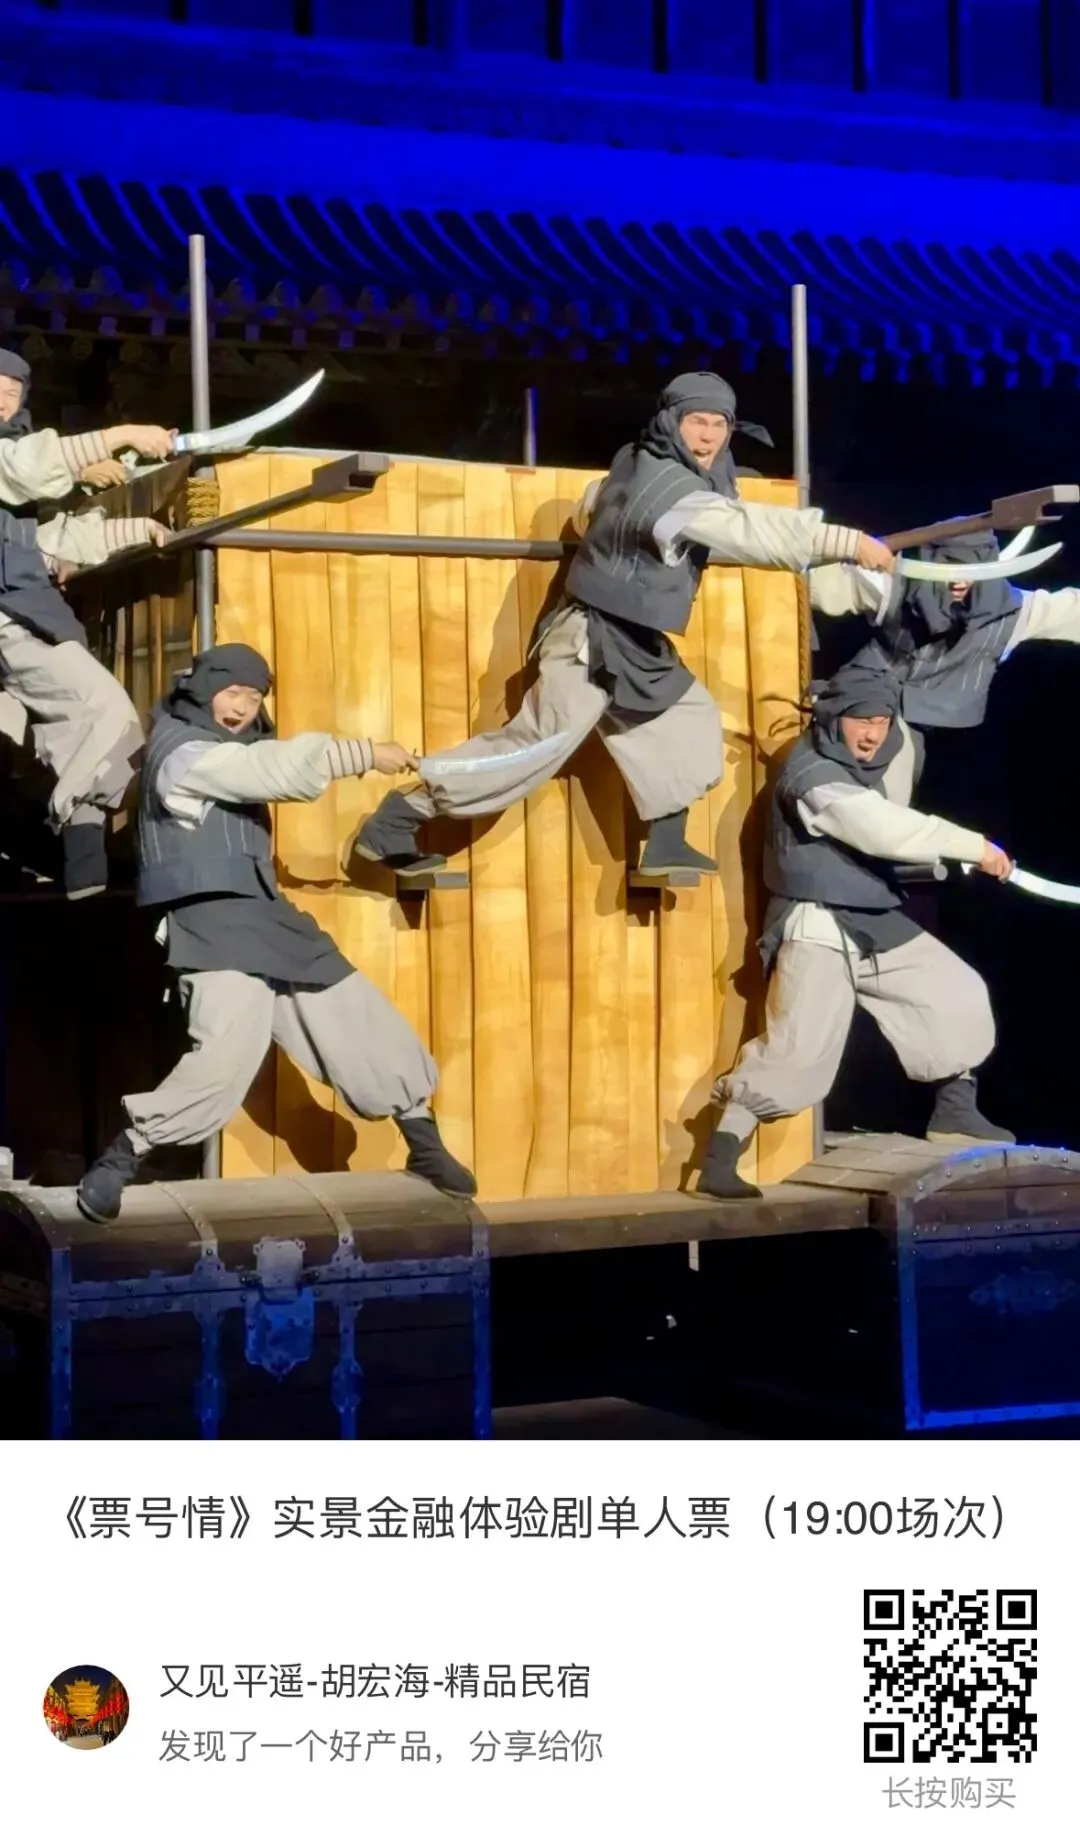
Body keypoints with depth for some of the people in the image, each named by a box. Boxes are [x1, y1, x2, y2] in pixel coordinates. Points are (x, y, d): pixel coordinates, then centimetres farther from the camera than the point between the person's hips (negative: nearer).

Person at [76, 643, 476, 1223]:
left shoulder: (227, 748, 19)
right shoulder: (184, 752, -14)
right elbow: (285, 767, -20)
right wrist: (367, 753, -15)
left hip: (264, 917, 10)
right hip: (214, 924, -10)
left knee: (361, 1020, 9)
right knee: (227, 1052, -25)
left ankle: (426, 1148, 20)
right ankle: (116, 1163, -12)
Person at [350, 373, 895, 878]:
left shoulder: (636, 466, 7)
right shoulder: (669, 487, -22)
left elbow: (589, 509, 27)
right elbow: (754, 528, -31)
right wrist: (849, 542, -34)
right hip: (593, 640, -11)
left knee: (689, 717, 15)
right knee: (536, 745, -14)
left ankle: (665, 846, 17)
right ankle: (397, 819, -12)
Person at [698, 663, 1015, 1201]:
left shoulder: (873, 757, 9)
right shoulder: (810, 773, -21)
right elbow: (885, 830, -29)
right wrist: (975, 847, -28)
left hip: (880, 923, 9)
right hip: (820, 929, -9)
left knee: (960, 993, 8)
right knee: (797, 1049, -15)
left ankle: (955, 1111, 22)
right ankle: (718, 1160, -11)